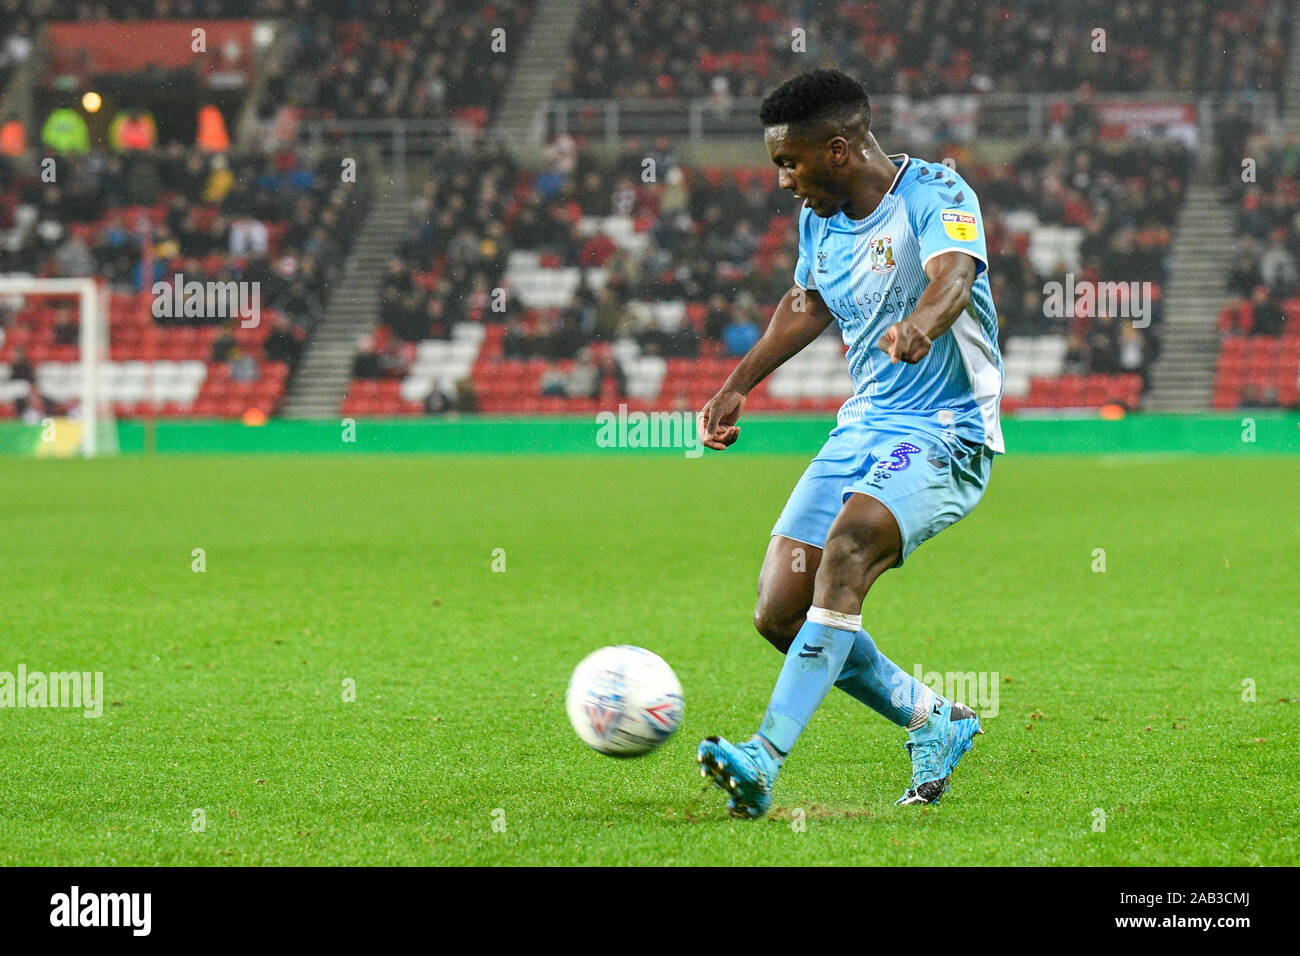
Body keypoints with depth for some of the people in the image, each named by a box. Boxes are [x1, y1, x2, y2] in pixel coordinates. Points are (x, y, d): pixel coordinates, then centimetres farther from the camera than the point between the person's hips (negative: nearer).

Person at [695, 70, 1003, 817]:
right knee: (780, 612, -1)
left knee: (848, 545, -33)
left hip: (946, 432, -8)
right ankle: (935, 721, 18)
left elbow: (953, 273, -36)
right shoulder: (821, 220, 8)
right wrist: (738, 386, 28)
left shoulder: (935, 195, -15)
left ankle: (766, 758, -37)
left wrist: (920, 323, -57)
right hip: (865, 425, 8)